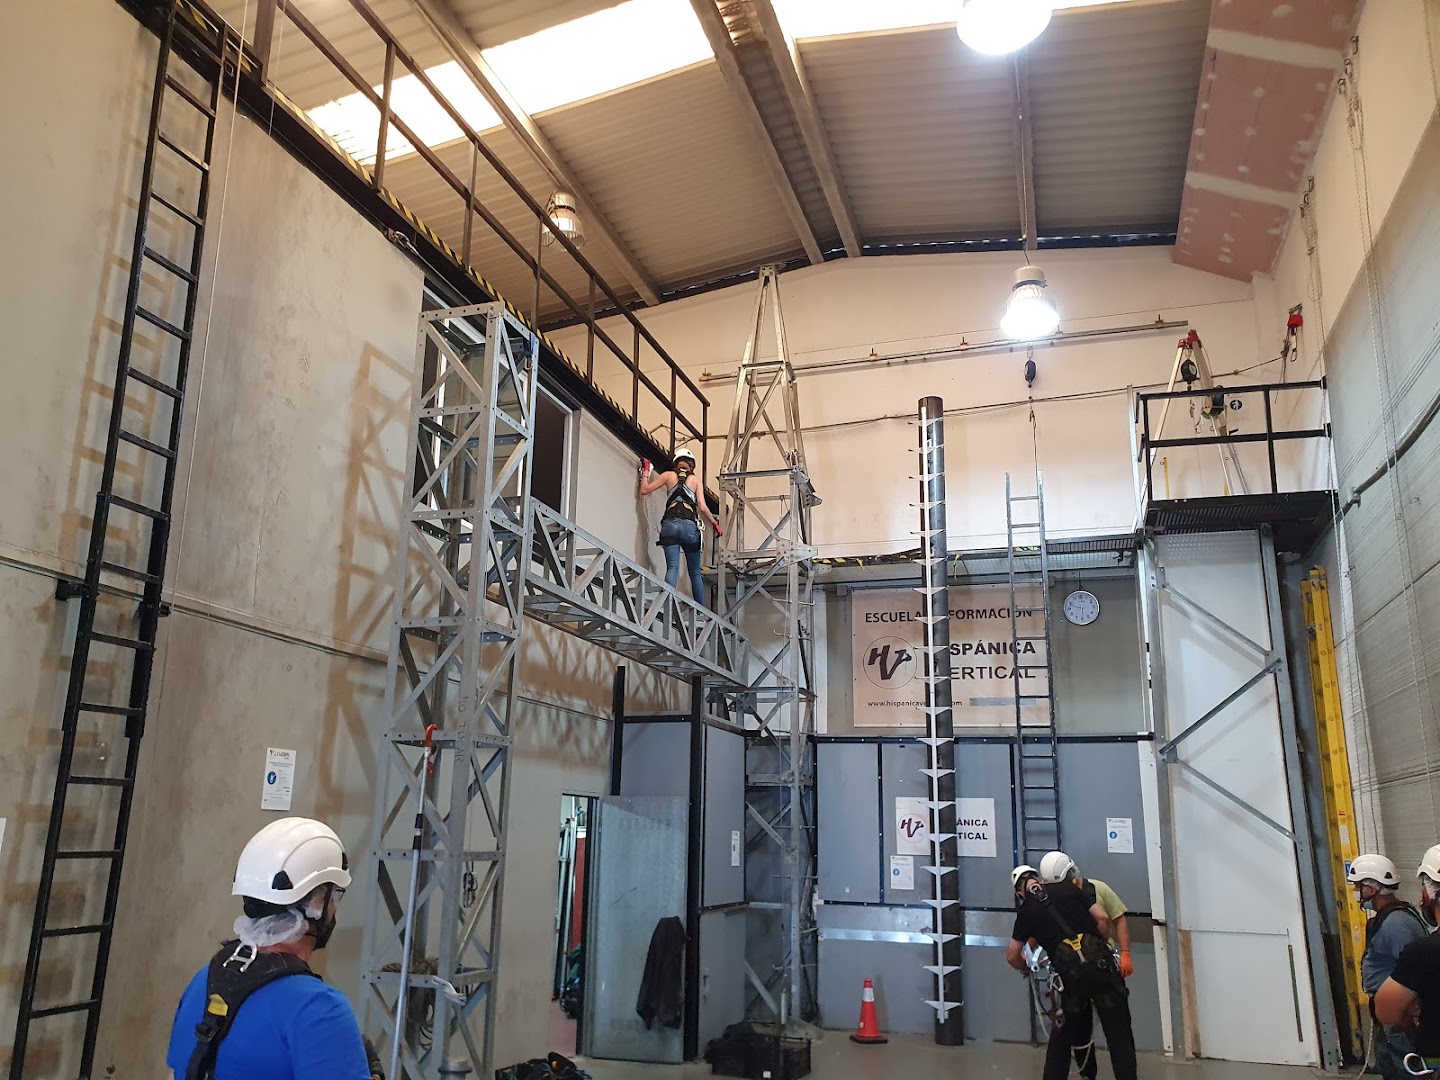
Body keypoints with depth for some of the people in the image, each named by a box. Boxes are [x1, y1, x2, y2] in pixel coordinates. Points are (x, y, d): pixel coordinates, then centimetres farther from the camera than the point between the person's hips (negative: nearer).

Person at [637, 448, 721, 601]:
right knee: (695, 572, 10)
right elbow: (702, 507, 3)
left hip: (670, 524, 0)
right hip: (689, 525, 0)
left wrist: (645, 471, 29)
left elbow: (644, 490, 15)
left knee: (672, 568, -8)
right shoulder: (696, 480, 12)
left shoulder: (668, 475, 14)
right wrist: (715, 524, 15)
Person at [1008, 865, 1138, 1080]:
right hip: (1102, 963, 1)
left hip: (1071, 974, -1)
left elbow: (1012, 957, 16)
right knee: (1120, 1034, 8)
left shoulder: (1026, 911, 12)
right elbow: (1103, 918, 8)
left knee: (1062, 1038, 17)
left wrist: (1026, 967, 38)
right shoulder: (1068, 888, 13)